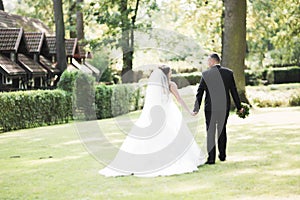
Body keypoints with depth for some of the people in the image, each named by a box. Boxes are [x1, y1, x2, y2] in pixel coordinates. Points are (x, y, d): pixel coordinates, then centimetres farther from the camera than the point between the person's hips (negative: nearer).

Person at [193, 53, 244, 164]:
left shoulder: (206, 74, -7)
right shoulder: (228, 73, 0)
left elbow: (200, 92, -6)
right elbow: (234, 91, 5)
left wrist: (196, 109, -2)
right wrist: (239, 107, 13)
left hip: (210, 107, -3)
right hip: (224, 108, 3)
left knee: (210, 132, 3)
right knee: (222, 131, 18)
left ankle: (211, 158, 0)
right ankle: (222, 155, 23)